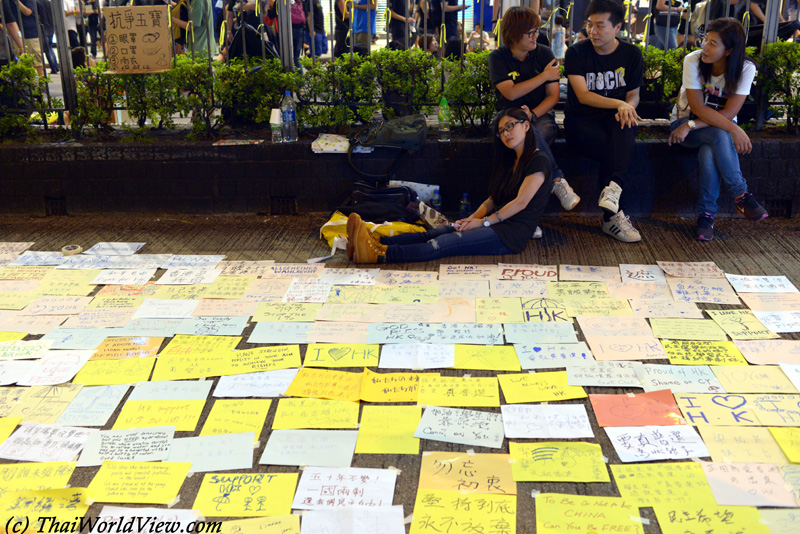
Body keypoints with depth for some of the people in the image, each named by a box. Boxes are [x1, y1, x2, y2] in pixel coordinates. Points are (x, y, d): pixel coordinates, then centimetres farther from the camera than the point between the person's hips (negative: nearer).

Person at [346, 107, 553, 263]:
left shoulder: (539, 161, -6)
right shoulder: (510, 160, 21)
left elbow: (520, 203, -12)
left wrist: (484, 221, -11)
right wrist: (473, 218, 0)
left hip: (511, 233, -8)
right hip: (496, 223, 8)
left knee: (444, 244, -26)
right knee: (433, 234, -16)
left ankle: (380, 255, -42)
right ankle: (377, 244, -33)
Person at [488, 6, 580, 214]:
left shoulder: (544, 53, 4)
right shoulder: (498, 57, -1)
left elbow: (553, 95, 1)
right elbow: (511, 93, -14)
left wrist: (533, 114, -17)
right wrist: (544, 76, -10)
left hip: (541, 114, 1)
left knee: (534, 137, -34)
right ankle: (557, 180, -29)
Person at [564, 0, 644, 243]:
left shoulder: (631, 54, 8)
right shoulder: (576, 53, -2)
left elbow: (634, 95, 10)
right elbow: (582, 95, -13)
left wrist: (627, 108, -15)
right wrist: (619, 103, -27)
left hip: (615, 119, 2)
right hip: (581, 121, -2)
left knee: (624, 129, -36)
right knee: (621, 150, -31)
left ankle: (612, 188, -47)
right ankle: (614, 214, -29)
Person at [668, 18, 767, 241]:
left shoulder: (746, 69, -13)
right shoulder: (693, 61, -16)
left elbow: (729, 113, -18)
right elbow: (698, 108, -20)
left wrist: (692, 125, -28)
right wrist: (734, 130, -29)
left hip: (721, 128, 1)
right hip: (684, 123, -1)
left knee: (709, 153, -36)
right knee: (720, 136, -35)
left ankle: (706, 215, -19)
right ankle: (742, 197, -22)